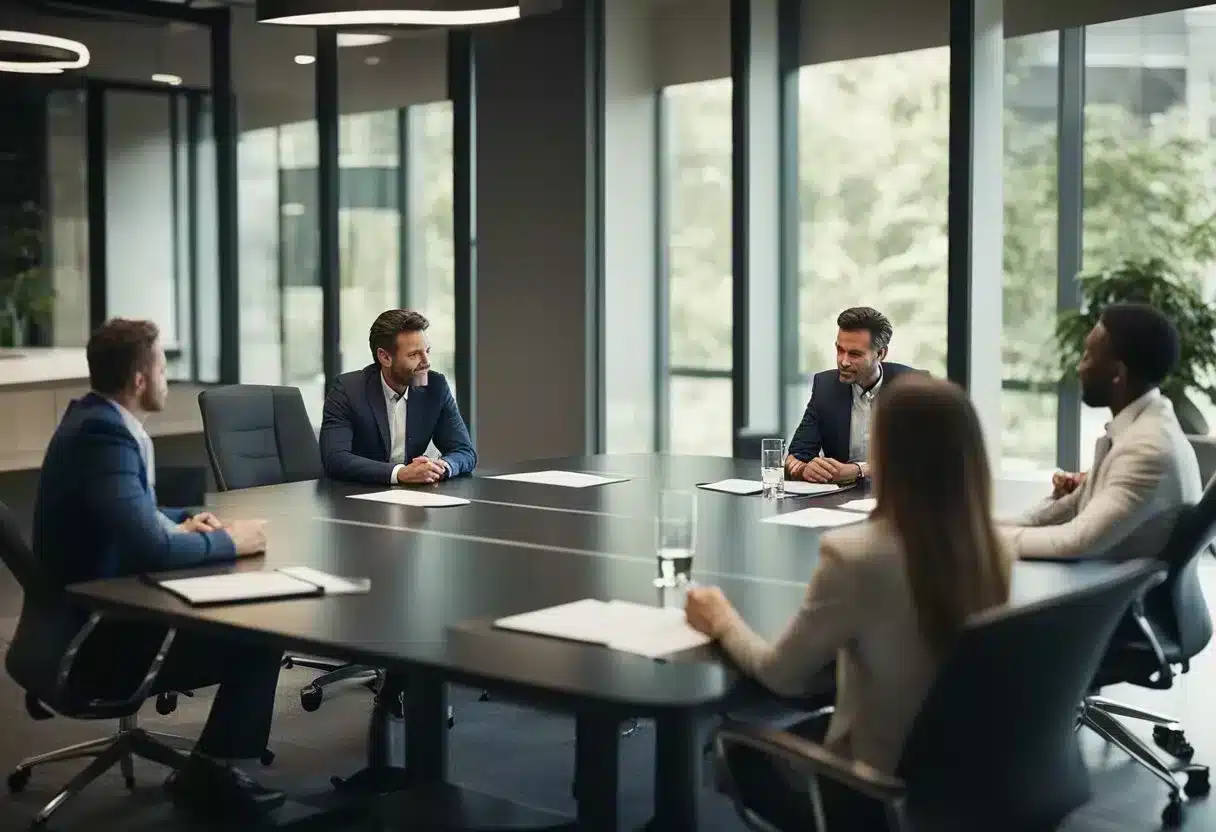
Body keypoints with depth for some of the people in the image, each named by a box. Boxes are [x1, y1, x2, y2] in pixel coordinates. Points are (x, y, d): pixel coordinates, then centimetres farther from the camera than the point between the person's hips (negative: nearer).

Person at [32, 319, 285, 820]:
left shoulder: (94, 416, 6)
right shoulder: (104, 433, -24)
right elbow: (151, 548, -33)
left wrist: (179, 524, 4)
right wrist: (229, 541, -17)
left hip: (100, 603, 10)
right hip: (97, 639, -10)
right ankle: (209, 774, 3)